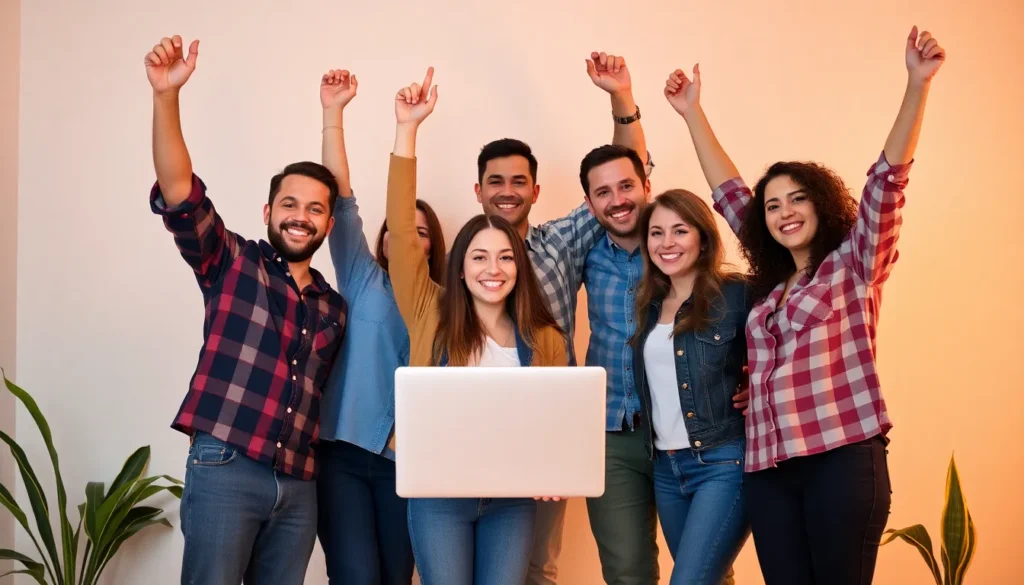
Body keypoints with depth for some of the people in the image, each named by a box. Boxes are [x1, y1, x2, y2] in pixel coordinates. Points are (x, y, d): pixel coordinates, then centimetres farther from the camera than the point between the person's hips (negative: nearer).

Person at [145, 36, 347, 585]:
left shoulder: (334, 308, 16)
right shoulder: (232, 263, 3)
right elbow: (179, 193, -13)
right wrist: (166, 94, -25)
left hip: (298, 486, 5)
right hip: (225, 469, -5)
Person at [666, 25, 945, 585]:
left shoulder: (855, 263, 6)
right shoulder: (769, 283, 18)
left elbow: (888, 179, -6)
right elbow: (729, 194, 25)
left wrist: (917, 84, -16)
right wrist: (692, 114, 28)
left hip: (843, 458, -5)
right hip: (768, 468, 5)